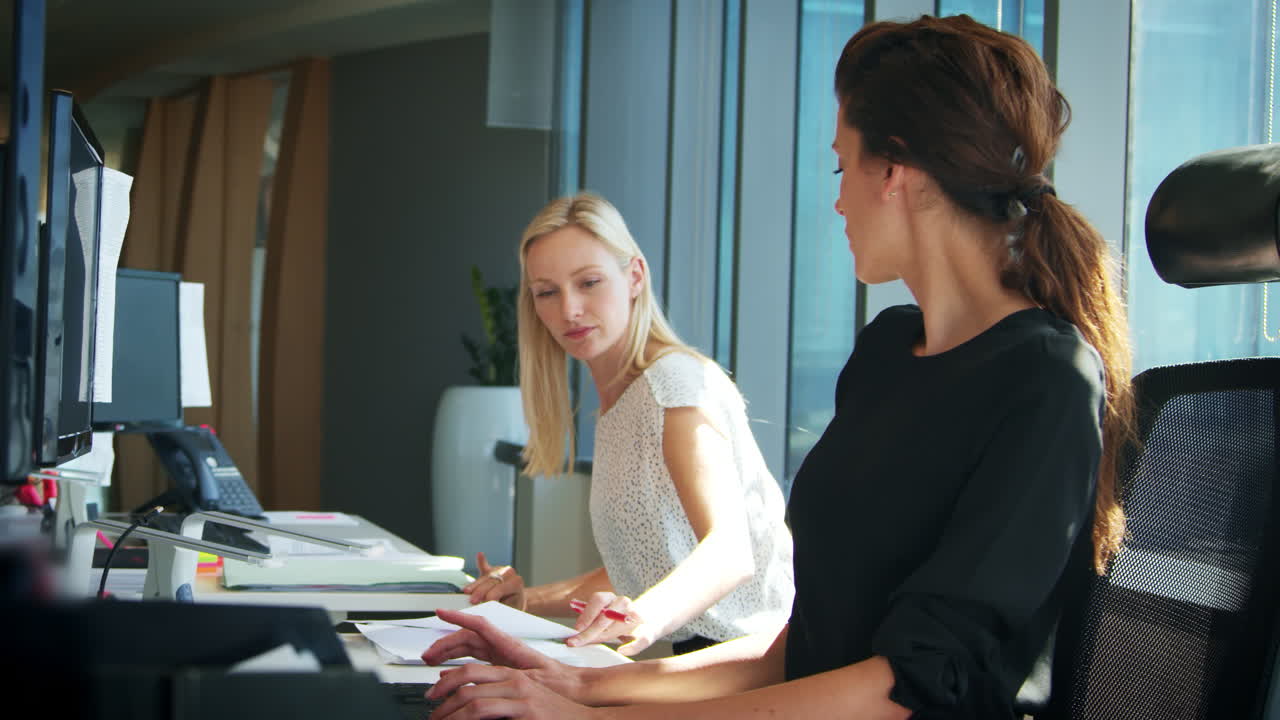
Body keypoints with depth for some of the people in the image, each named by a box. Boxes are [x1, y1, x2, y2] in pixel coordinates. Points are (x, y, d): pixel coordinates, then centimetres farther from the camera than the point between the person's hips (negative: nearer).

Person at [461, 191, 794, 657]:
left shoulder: (676, 379, -10)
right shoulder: (613, 406, 17)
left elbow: (730, 550, -24)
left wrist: (645, 615, -41)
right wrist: (531, 600, 8)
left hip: (752, 652, -7)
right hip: (696, 653, 7)